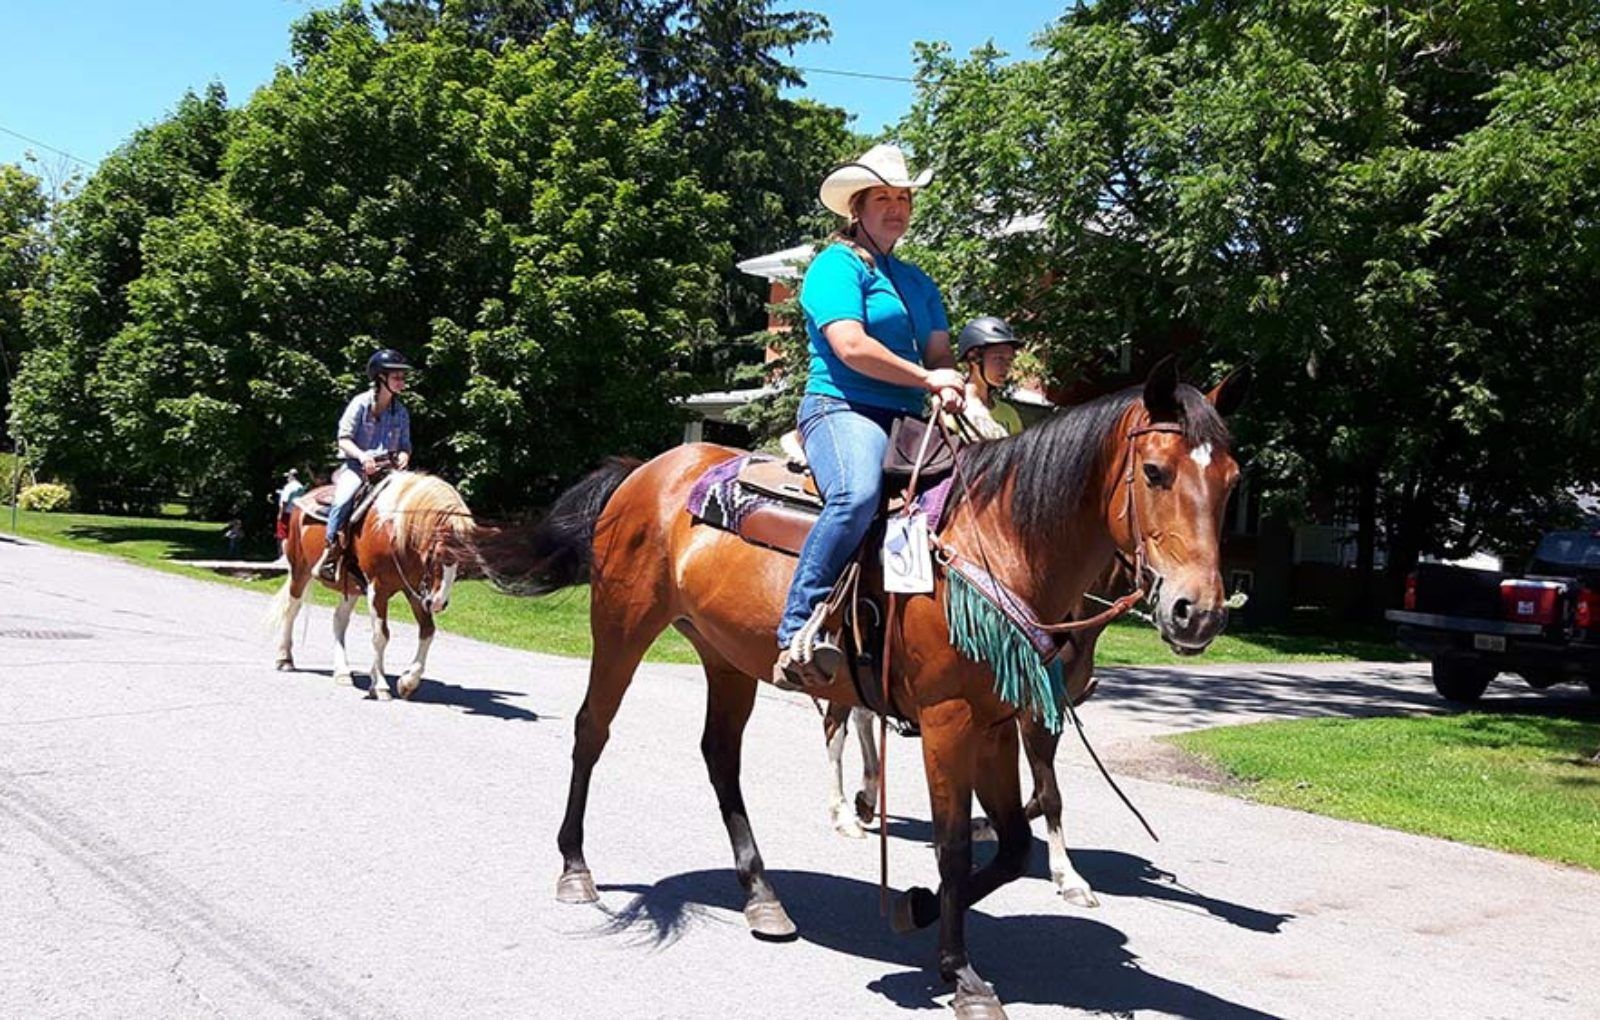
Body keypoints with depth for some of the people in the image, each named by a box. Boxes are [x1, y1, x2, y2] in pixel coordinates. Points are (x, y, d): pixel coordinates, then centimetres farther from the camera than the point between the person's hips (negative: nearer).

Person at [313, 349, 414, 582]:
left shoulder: (401, 412, 11)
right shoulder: (360, 404, -2)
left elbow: (405, 445, 13)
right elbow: (344, 439, -6)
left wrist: (403, 456, -12)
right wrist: (362, 456, -24)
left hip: (388, 469, 4)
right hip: (356, 465, -4)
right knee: (344, 497, -33)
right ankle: (331, 551, -25)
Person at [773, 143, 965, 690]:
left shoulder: (917, 281, 26)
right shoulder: (837, 265, 1)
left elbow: (940, 351, 19)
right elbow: (851, 346, -13)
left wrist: (950, 389, -4)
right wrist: (926, 378, -10)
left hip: (908, 420, 8)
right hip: (841, 408, -8)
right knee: (857, 494, -38)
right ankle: (798, 633, -36)